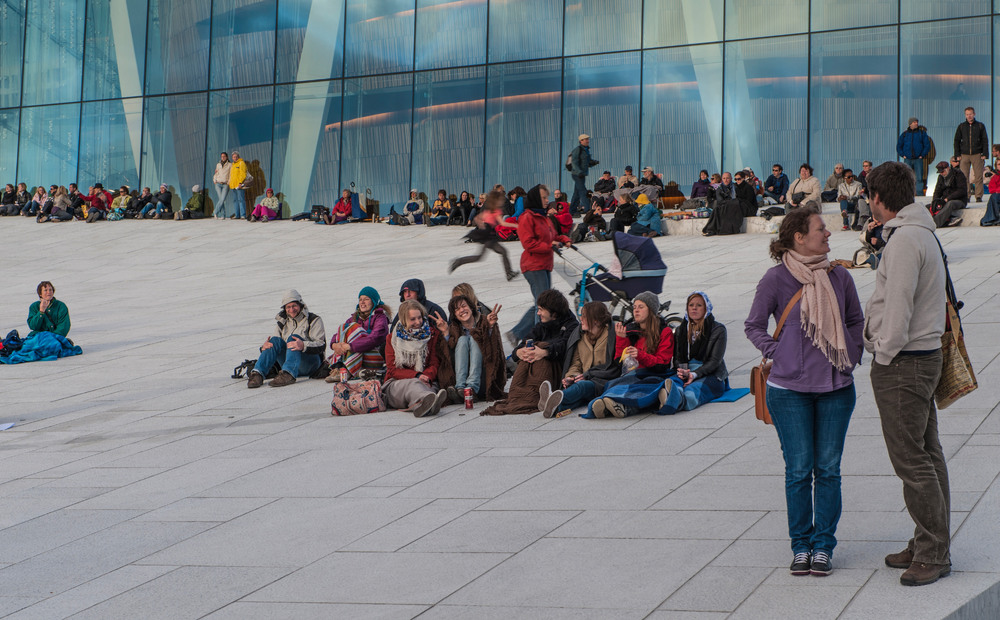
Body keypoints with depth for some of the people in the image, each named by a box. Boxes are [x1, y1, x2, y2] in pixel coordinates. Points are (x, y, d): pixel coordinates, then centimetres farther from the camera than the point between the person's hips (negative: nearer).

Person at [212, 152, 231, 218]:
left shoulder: (230, 165, 6)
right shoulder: (218, 165, 16)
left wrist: (228, 182, -6)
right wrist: (215, 181, 8)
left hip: (225, 185, -2)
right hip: (218, 184, 2)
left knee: (222, 199, -16)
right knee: (221, 199, -8)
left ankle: (216, 212, -2)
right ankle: (223, 215, -9)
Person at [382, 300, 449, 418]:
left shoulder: (432, 334, 14)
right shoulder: (392, 338, 12)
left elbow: (434, 364, 9)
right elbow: (393, 370, 3)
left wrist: (426, 376, -16)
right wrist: (416, 376, -16)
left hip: (424, 382, 1)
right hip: (396, 384, -1)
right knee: (412, 384, -39)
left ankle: (422, 405, -77)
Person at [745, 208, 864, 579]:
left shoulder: (839, 277, 5)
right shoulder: (776, 278, -5)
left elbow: (855, 321, 20)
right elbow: (753, 325, 5)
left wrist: (852, 356, 8)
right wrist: (777, 353, -5)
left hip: (836, 386, 3)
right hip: (790, 388, -3)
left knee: (828, 468, 5)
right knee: (799, 469, 1)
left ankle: (824, 545, 15)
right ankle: (801, 545, 14)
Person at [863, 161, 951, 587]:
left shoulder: (904, 239, -18)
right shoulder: (923, 233, 14)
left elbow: (898, 307, -21)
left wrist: (884, 356, -13)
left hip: (902, 363, -11)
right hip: (924, 357, 11)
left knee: (911, 460, -7)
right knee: (927, 454, 14)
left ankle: (933, 553, -2)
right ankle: (929, 543, 21)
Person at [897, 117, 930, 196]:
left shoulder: (922, 133, 6)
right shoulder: (904, 134, 8)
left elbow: (927, 145, 6)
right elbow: (898, 146, 16)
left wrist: (922, 155, -3)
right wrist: (902, 155, 4)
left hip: (918, 159, -1)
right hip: (907, 159, 1)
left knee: (919, 178, -5)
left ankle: (919, 193, -2)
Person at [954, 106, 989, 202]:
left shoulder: (980, 126, 7)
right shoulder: (961, 127, 10)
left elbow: (985, 140, 7)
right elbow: (956, 141, 13)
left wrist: (984, 154, -2)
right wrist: (957, 155, 3)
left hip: (977, 155, -1)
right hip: (964, 155, 1)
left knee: (978, 176, -6)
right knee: (964, 177, -5)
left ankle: (979, 196, -2)